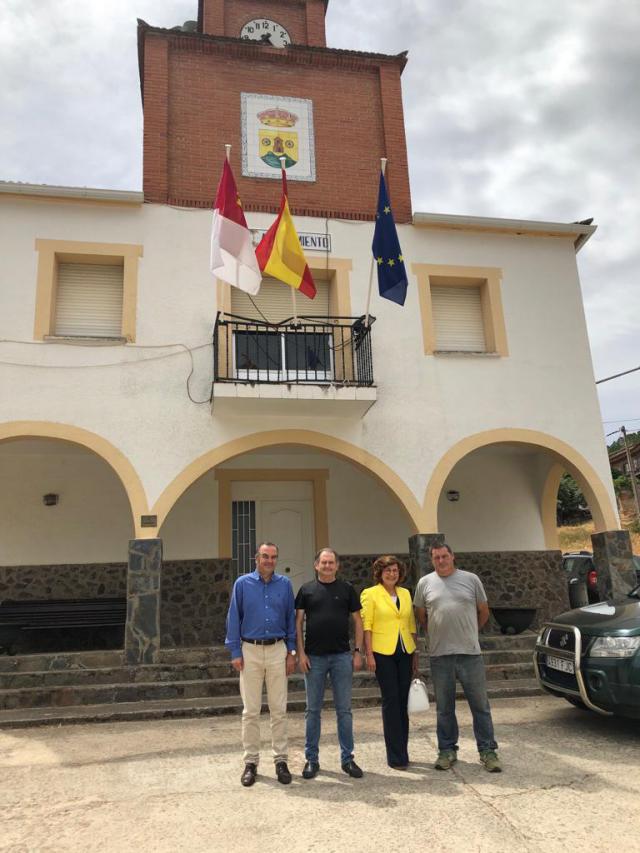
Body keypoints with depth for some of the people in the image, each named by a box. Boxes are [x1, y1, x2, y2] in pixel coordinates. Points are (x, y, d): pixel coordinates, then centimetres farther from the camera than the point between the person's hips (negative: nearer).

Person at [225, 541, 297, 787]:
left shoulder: (284, 584, 3)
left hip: (278, 650, 1)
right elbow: (233, 619, 1)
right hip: (250, 650, -1)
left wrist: (291, 652, 3)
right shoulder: (242, 584, -1)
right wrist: (235, 653, -3)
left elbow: (291, 619, 7)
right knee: (250, 711, 6)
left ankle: (281, 760, 16)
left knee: (279, 709, 5)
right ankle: (251, 762, 18)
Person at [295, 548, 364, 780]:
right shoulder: (306, 590, 2)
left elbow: (357, 621, 6)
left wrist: (358, 651, -1)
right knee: (313, 710, 8)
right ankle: (312, 759, 19)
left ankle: (347, 758, 18)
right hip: (314, 657, 0)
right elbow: (298, 623, 2)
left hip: (342, 656, 1)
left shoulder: (347, 589, 5)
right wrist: (301, 653, -5)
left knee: (344, 710, 7)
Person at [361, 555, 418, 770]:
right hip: (383, 653, -5)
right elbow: (366, 626, -6)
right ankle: (396, 757, 7)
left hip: (405, 652, 5)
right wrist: (369, 654, -12)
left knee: (403, 701, 9)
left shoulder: (405, 594, 11)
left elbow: (411, 626, 15)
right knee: (390, 700, -2)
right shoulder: (370, 594, -3)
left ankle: (402, 751, 21)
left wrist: (415, 654, 14)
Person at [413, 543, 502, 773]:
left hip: (470, 652, -1)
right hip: (439, 655, 1)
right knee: (444, 708, 11)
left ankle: (487, 751, 18)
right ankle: (447, 750, 23)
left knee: (480, 705, 6)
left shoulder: (471, 579, 1)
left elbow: (483, 612, 12)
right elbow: (421, 615, 14)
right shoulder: (425, 583, 2)